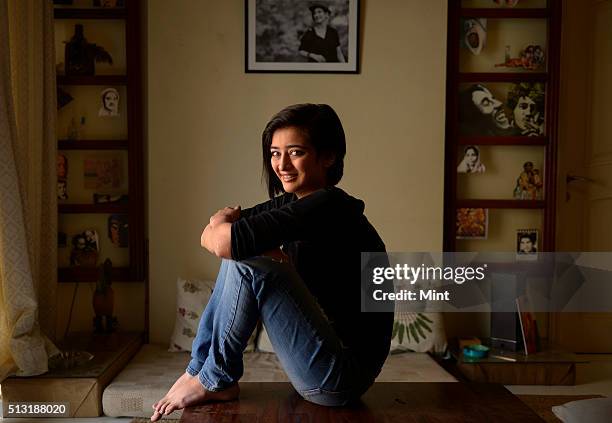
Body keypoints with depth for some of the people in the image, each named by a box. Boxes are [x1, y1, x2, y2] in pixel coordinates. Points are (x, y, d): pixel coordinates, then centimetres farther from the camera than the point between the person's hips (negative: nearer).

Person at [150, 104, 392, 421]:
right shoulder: (294, 203, 6)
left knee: (247, 265, -20)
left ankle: (214, 382, 0)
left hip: (342, 377, -9)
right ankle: (200, 368, 9)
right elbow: (213, 235, 5)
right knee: (238, 258, 5)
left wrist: (219, 225, -6)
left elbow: (223, 243, -29)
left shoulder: (327, 205, -21)